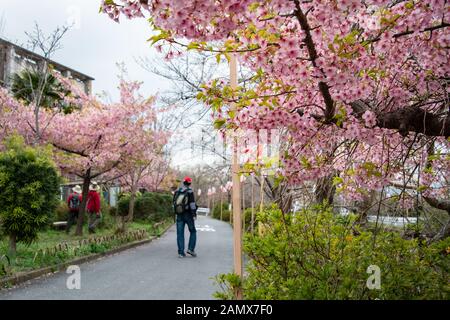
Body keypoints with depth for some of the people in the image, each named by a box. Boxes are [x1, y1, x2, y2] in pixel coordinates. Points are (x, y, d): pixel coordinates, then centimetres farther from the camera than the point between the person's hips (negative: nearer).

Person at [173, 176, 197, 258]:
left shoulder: (176, 192, 5)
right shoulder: (190, 191, -9)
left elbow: (174, 203, 10)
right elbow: (192, 204, -14)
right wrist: (194, 214, -11)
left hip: (179, 215, 4)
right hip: (188, 214, -4)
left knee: (180, 233, 5)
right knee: (193, 231, 11)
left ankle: (181, 252, 3)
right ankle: (190, 249, 0)